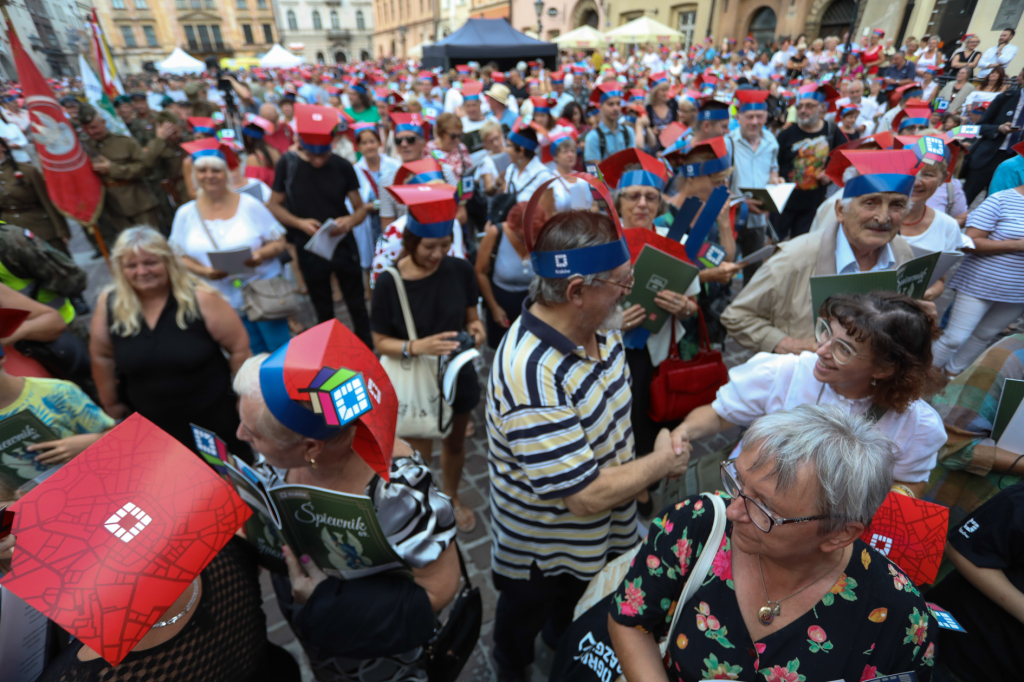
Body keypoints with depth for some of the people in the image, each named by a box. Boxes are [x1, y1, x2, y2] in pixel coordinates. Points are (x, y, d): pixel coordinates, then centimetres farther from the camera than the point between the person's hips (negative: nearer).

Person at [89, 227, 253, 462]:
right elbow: (101, 356, 6)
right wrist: (111, 403, 14)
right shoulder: (109, 303, -8)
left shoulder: (200, 298, -18)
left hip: (213, 412, -2)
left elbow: (239, 348, -13)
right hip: (153, 421, 3)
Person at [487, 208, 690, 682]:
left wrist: (640, 473, -5)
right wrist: (662, 462, -18)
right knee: (526, 616, 27)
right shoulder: (531, 376, -41)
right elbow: (588, 497, -32)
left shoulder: (598, 328, -13)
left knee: (579, 604, 35)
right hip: (543, 550, -6)